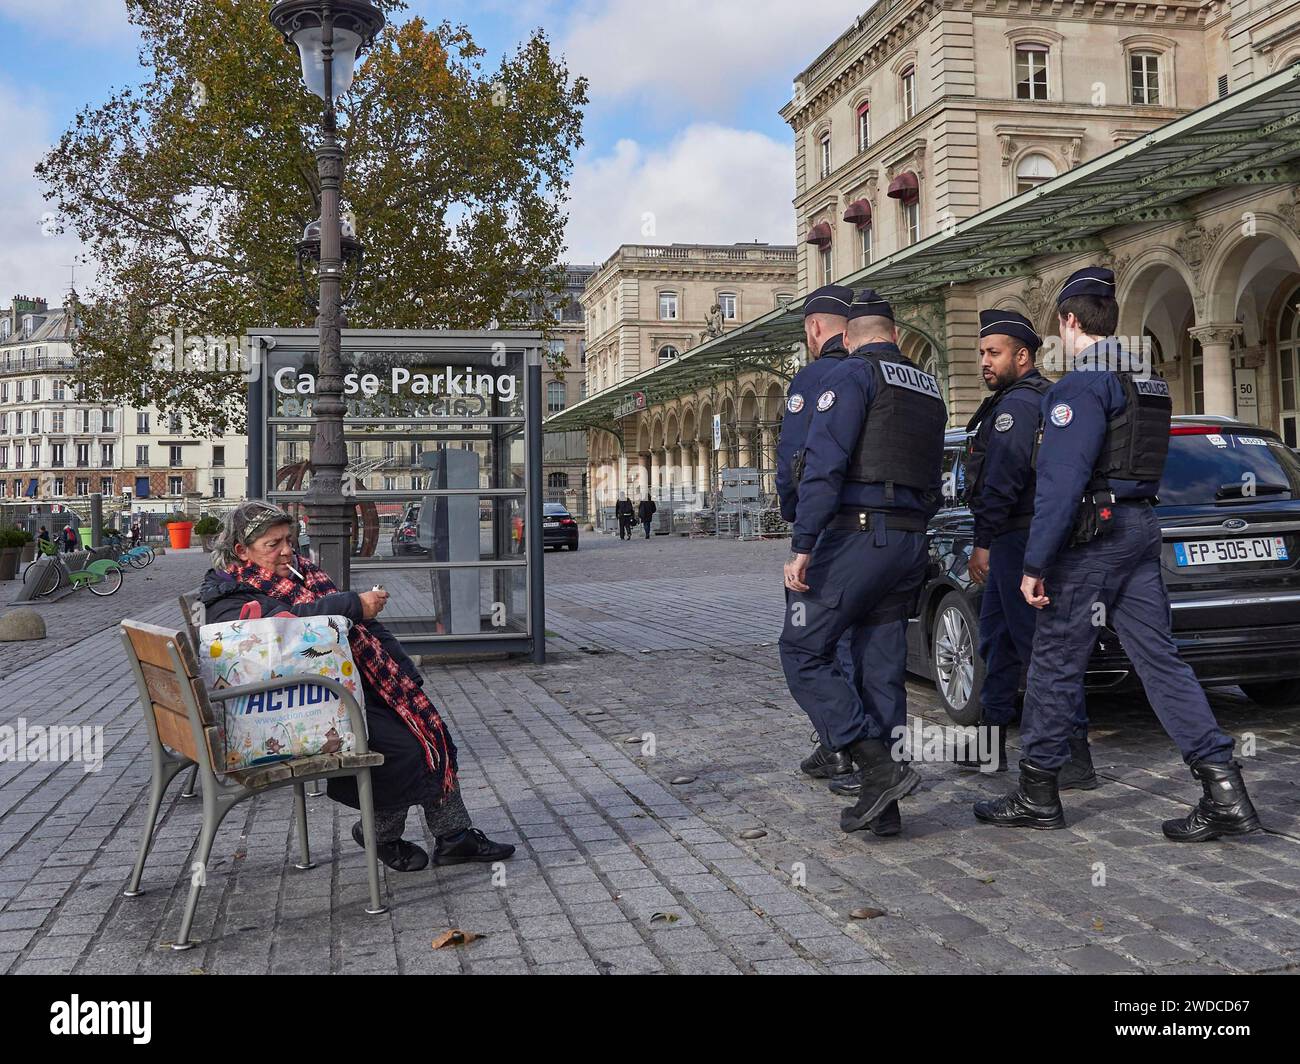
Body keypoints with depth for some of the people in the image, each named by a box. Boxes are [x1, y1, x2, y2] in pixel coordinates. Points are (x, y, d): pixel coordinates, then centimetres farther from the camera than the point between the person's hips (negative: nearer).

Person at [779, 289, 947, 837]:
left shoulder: (853, 375, -4)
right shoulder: (930, 390, 20)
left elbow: (824, 465, -16)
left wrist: (802, 546, -19)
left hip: (859, 535, -8)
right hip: (911, 543, 8)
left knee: (803, 651, -1)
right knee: (884, 668, 10)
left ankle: (878, 767, -10)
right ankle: (883, 805, 13)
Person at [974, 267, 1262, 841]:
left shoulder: (1082, 384, -14)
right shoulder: (1148, 384, 17)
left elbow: (1060, 482, -21)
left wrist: (1035, 564, -20)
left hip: (1092, 534, -9)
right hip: (1141, 527, 9)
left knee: (1056, 662, 1)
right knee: (1159, 658, 7)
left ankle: (1037, 792, 12)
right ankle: (1224, 789, 1)